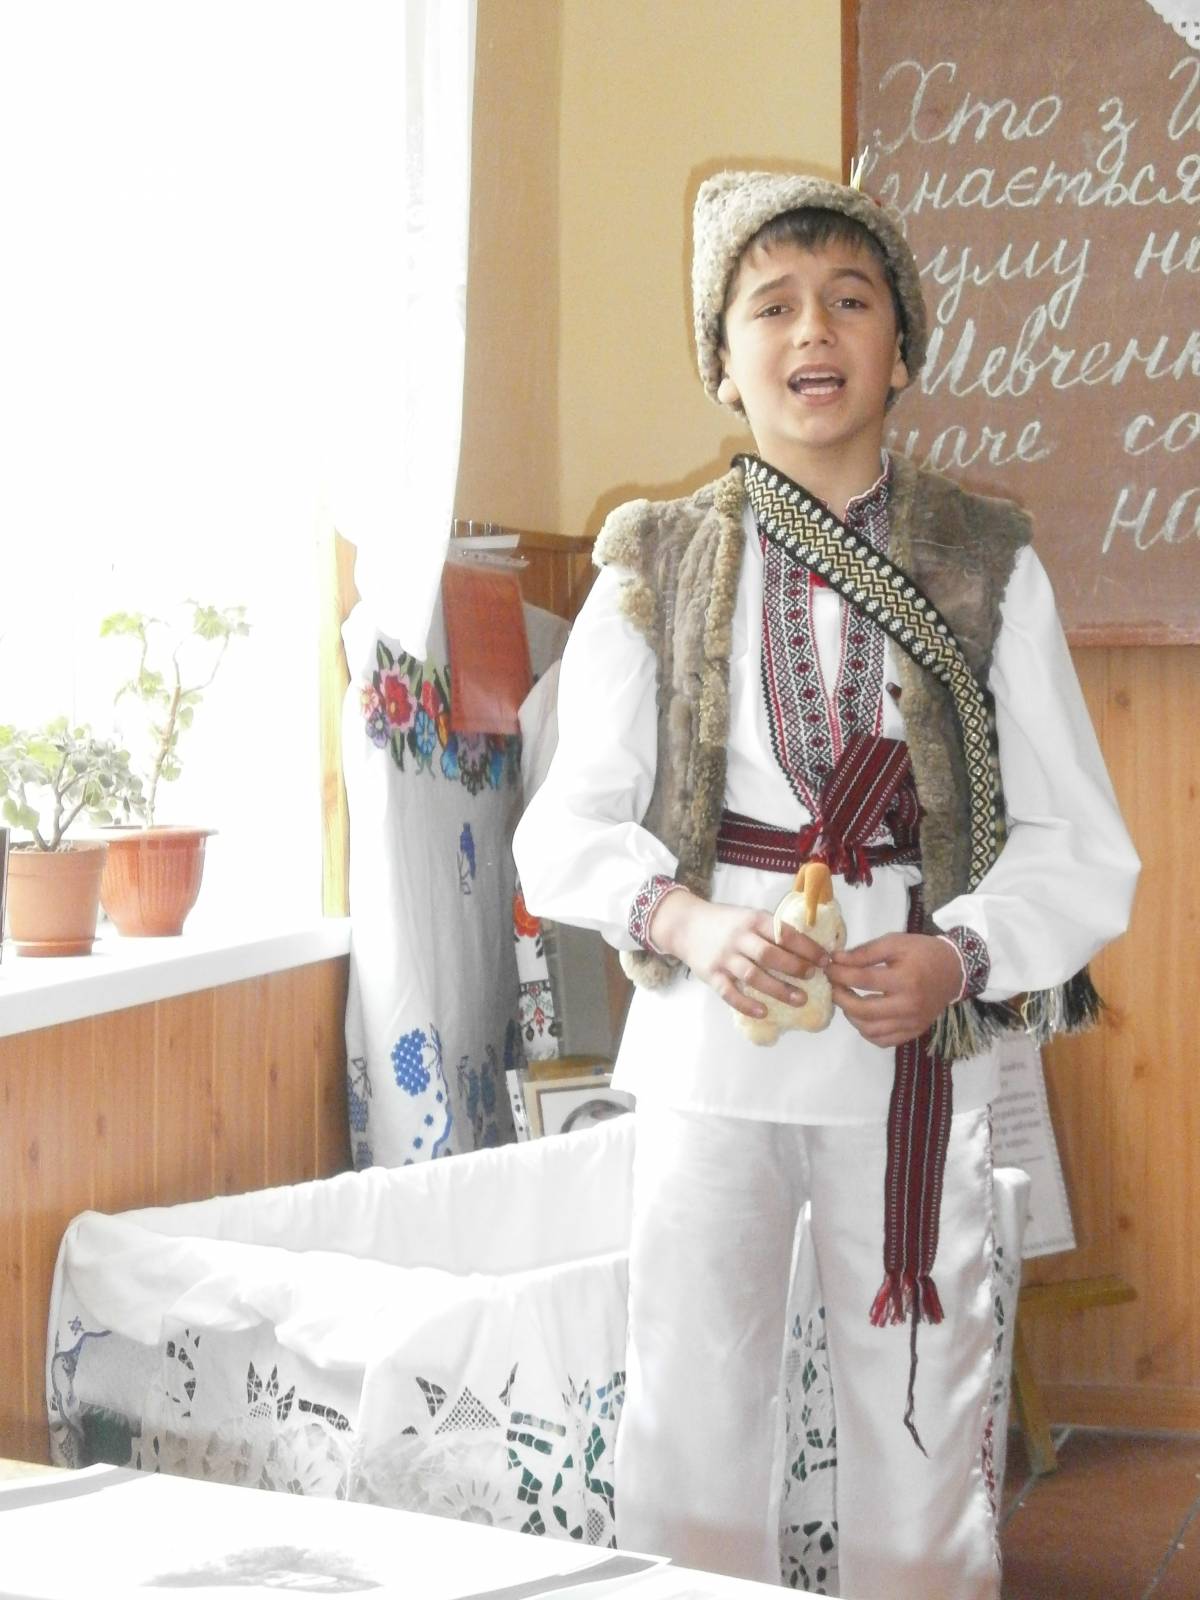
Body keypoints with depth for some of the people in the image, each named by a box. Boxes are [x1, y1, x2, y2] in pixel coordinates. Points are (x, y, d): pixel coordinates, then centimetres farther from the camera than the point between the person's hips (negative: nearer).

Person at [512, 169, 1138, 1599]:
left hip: (917, 1053, 0)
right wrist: (689, 923, -18)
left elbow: (1081, 847, 1)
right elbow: (571, 826, 1)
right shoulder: (658, 568, 3)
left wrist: (956, 956, -17)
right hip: (713, 1049, 0)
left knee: (922, 1428, 6)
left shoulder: (988, 567, 2)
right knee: (687, 1429, 4)